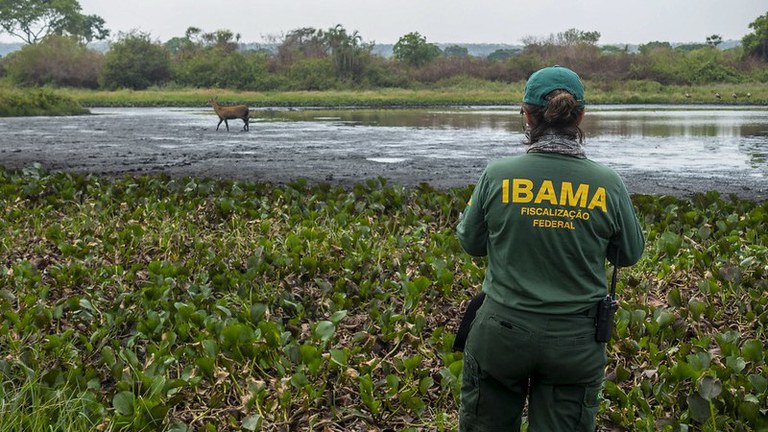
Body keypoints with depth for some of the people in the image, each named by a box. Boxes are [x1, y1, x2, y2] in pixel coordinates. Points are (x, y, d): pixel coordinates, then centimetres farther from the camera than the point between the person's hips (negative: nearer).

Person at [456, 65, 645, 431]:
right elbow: (629, 254, 5)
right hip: (576, 342, 1)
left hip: (502, 332, 0)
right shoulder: (608, 185, -10)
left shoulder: (497, 175, -11)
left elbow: (470, 243, 3)